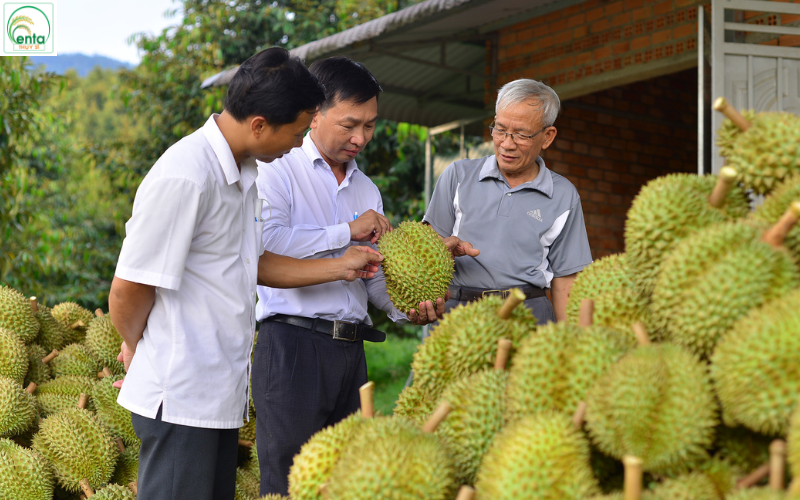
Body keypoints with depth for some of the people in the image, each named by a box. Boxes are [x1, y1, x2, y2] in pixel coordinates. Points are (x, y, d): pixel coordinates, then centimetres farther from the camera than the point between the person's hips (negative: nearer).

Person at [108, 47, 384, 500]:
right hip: (180, 397, -9)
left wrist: (342, 268, 18)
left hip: (222, 392, 9)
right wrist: (136, 348, 2)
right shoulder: (184, 176, -20)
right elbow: (128, 290, -16)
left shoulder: (246, 173, 12)